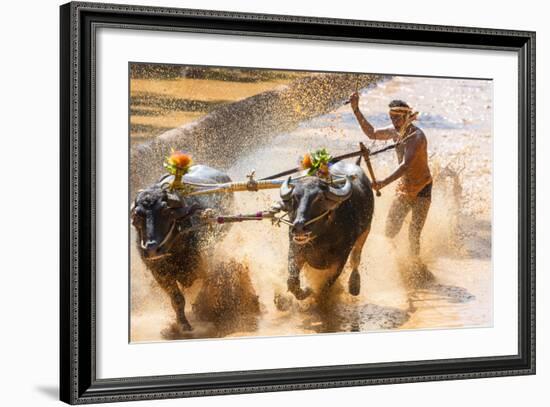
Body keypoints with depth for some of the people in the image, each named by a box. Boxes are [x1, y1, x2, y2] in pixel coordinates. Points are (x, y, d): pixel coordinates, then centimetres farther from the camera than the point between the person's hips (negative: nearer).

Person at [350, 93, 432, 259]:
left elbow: (406, 165, -36)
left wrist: (384, 182, -49)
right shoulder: (396, 131, -1)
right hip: (403, 188, 7)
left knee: (414, 237, -8)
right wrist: (356, 110, 2)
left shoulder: (416, 136, -25)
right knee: (390, 233, 5)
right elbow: (372, 133, 11)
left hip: (421, 190, -7)